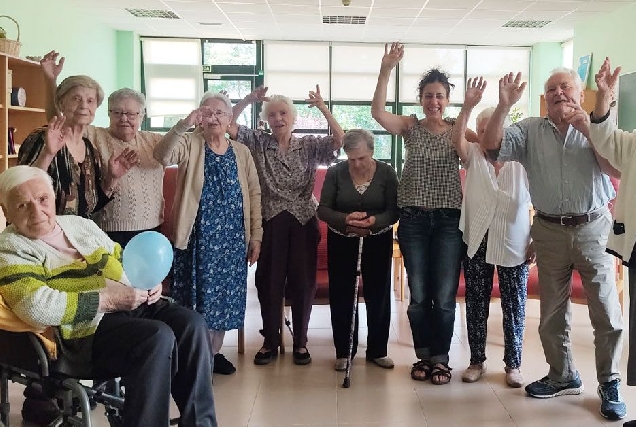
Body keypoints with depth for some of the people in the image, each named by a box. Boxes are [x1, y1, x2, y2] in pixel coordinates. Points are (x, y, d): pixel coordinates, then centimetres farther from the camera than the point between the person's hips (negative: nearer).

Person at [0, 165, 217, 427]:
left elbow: (122, 260, 26)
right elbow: (37, 307, -21)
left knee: (191, 323, -15)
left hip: (134, 304, 7)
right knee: (158, 337, -30)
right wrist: (108, 300, -20)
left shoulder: (79, 223, 18)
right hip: (85, 327, -7)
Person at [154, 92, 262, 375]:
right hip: (198, 237, -3)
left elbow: (254, 194, 8)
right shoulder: (190, 144, -2)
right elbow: (162, 156, -23)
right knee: (197, 296, 0)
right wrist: (183, 125, -36)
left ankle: (214, 352, 26)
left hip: (232, 237, 4)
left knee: (225, 296, 10)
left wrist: (255, 236, 3)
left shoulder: (241, 152, 9)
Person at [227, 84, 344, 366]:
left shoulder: (309, 145, 4)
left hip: (303, 221, 0)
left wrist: (322, 108, -17)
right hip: (270, 221, 0)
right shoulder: (258, 143, 5)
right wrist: (248, 100, -14)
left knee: (303, 281, 5)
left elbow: (340, 140, -10)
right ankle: (270, 341, 19)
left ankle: (300, 342, 18)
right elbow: (229, 124, -5)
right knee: (269, 281, 5)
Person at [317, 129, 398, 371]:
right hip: (341, 242, 0)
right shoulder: (335, 173, -6)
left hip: (378, 241, 0)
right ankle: (343, 351, 17)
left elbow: (394, 212, -9)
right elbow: (323, 210, -8)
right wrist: (346, 219, -26)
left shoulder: (386, 173, -6)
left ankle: (377, 350, 21)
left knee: (378, 295, 6)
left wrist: (374, 220, -30)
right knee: (341, 297, 4)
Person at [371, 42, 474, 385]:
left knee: (444, 296, 3)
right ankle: (423, 356, 24)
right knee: (418, 294, 9)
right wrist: (385, 71, -23)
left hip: (448, 219, 0)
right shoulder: (410, 126, 3)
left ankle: (440, 359, 19)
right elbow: (377, 112, -13)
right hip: (413, 219, 1)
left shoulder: (458, 129, 5)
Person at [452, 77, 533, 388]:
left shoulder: (522, 162, -3)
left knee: (514, 306, 6)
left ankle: (513, 364, 21)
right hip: (477, 243, 2)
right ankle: (477, 360, 23)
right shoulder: (474, 157, 2)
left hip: (514, 245, -1)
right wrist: (468, 106, -33)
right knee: (476, 304, 10)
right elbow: (457, 139, -20)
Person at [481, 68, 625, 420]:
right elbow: (491, 144, -10)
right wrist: (504, 105, -21)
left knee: (606, 313, 1)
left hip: (592, 228, -2)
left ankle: (609, 384, 16)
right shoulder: (530, 130, 4)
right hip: (550, 230, 2)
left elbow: (618, 169, -12)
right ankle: (563, 377, 28)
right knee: (552, 314, 12)